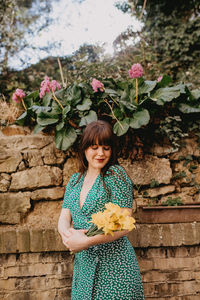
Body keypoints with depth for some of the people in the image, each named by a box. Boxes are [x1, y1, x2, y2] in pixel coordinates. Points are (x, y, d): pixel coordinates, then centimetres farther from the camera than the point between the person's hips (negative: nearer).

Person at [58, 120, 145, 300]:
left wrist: (87, 241, -20)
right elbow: (63, 219, 7)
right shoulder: (75, 181, 10)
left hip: (114, 265, -5)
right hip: (83, 265, 5)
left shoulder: (115, 174, -8)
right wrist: (69, 234, -16)